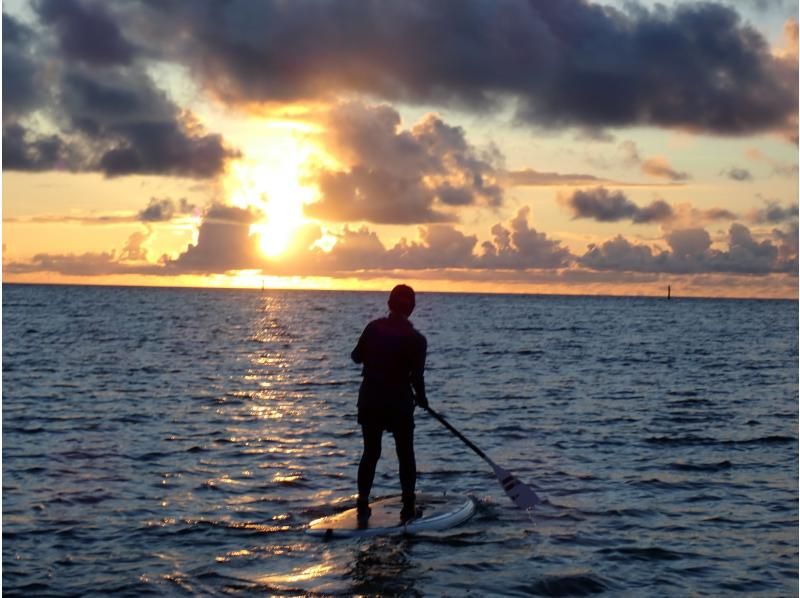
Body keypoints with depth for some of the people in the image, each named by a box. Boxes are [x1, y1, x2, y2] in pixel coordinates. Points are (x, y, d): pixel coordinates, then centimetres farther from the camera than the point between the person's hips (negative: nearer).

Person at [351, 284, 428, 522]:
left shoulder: (374, 327, -2)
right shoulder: (416, 339, -12)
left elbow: (356, 357, 8)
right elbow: (417, 377, -13)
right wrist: (421, 398, 5)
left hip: (369, 400, 3)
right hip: (399, 403, -3)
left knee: (370, 453, 13)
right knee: (405, 456, 9)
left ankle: (362, 506, 10)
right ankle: (408, 508, 8)